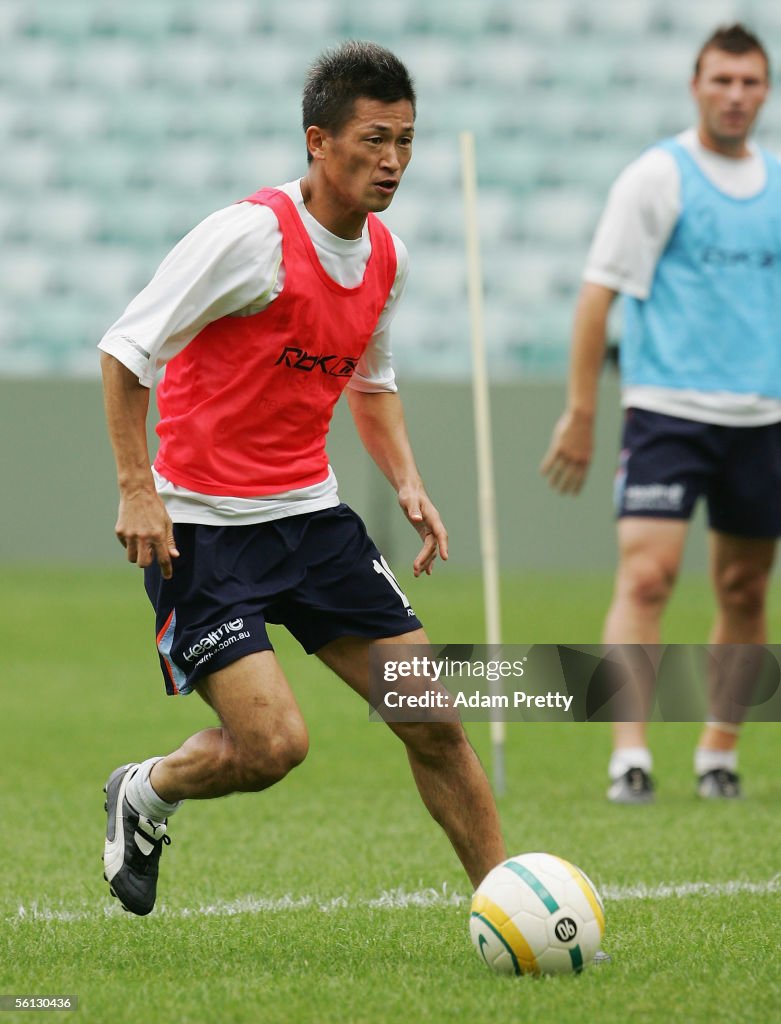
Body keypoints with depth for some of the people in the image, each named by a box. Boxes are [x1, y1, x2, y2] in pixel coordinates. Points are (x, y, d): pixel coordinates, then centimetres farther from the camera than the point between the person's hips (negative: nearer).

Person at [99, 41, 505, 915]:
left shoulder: (386, 257, 6)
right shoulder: (255, 235, -18)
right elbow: (126, 349, -14)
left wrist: (407, 482, 9)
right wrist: (137, 490, -18)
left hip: (310, 515, 7)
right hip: (202, 528, -7)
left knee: (433, 721, 1)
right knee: (273, 744, -17)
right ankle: (143, 796, 14)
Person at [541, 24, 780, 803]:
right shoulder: (658, 177, -5)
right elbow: (598, 293, -6)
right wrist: (580, 413, -11)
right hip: (667, 409, -5)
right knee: (646, 574, -16)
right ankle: (629, 757, -20)